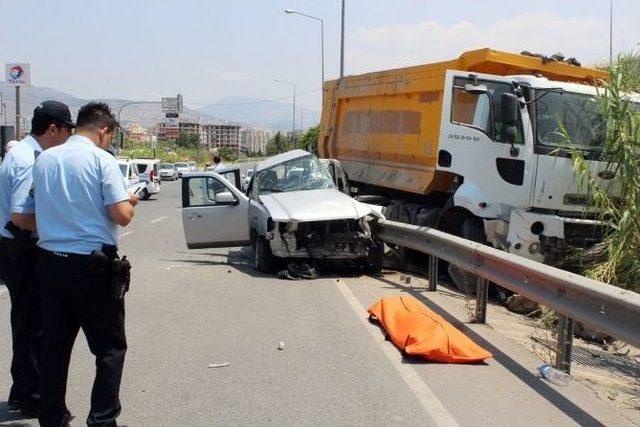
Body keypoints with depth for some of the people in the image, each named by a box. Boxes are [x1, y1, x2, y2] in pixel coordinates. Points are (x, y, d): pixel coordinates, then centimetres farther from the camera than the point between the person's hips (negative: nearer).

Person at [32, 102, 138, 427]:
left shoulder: (44, 159, 7)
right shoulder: (102, 159, -10)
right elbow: (122, 216, -16)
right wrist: (130, 202, 5)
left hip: (50, 262, 6)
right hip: (92, 265, -6)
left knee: (54, 345, 14)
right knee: (110, 348, 6)